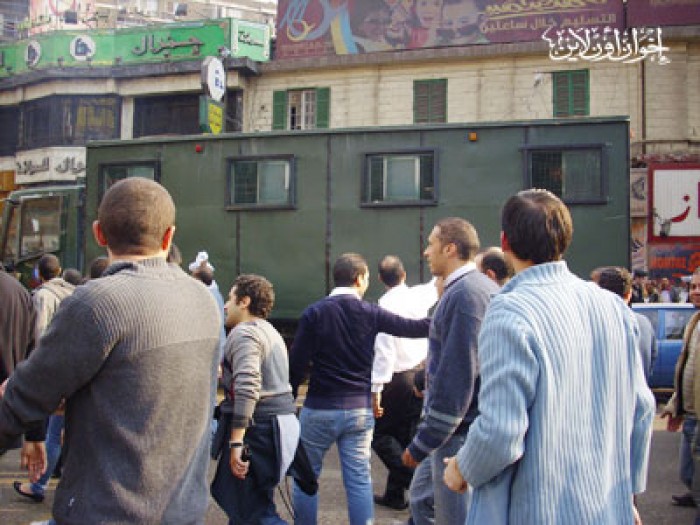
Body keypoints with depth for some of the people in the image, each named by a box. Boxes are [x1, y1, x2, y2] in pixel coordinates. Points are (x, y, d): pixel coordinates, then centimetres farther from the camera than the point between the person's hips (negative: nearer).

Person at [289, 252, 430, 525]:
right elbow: (413, 328, 6)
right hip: (360, 409, 2)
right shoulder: (371, 313, -3)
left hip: (319, 409, -1)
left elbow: (297, 362, -7)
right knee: (359, 480, 8)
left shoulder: (314, 313, -7)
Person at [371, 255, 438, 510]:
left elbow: (384, 351, -22)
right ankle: (395, 494, 21)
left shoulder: (386, 305, -18)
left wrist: (376, 389, -19)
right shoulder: (418, 295, -1)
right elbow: (438, 284, 21)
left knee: (380, 433, 7)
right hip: (423, 372, 7)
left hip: (399, 379, -7)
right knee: (403, 436, 14)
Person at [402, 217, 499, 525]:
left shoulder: (464, 294, -20)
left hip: (460, 433, -10)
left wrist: (422, 443, -18)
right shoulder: (487, 288, 12)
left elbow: (456, 376, -23)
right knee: (421, 498, 20)